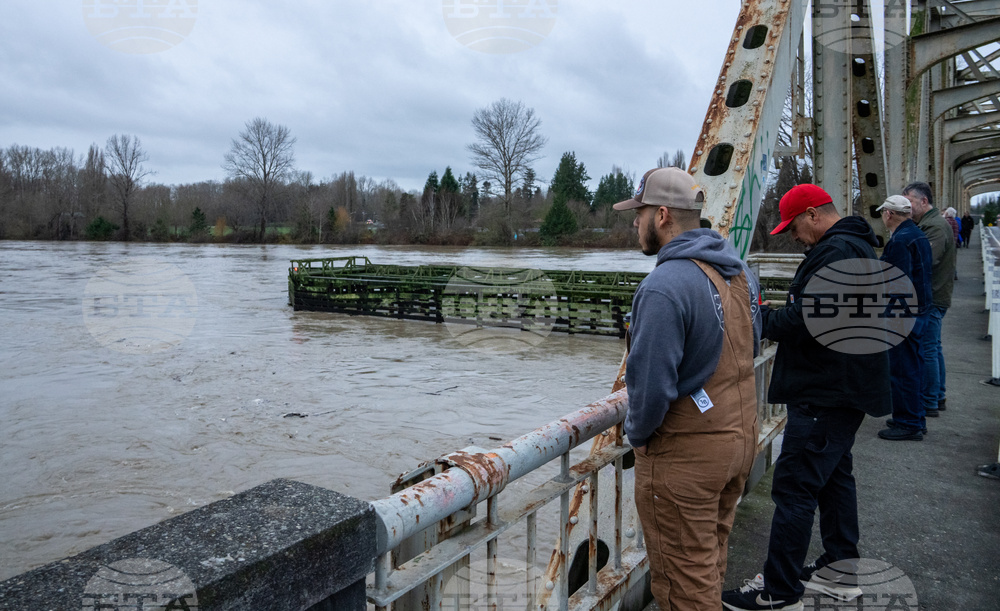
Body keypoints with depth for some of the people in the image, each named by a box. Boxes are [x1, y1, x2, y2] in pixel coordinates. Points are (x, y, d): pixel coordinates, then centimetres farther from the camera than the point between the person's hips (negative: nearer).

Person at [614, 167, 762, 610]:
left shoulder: (665, 286, -25)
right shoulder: (739, 269, 3)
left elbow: (652, 381, -25)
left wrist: (638, 433, -7)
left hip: (686, 453, -9)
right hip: (741, 436, 9)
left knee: (685, 575, 10)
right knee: (712, 554, 26)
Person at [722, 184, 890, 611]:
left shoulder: (836, 252, -18)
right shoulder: (853, 246, 17)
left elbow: (808, 319, -27)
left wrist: (762, 320, -13)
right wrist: (775, 314, 7)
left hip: (825, 396, -11)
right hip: (841, 388, 11)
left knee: (794, 487, -6)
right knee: (834, 474, 21)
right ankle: (841, 567, 36)